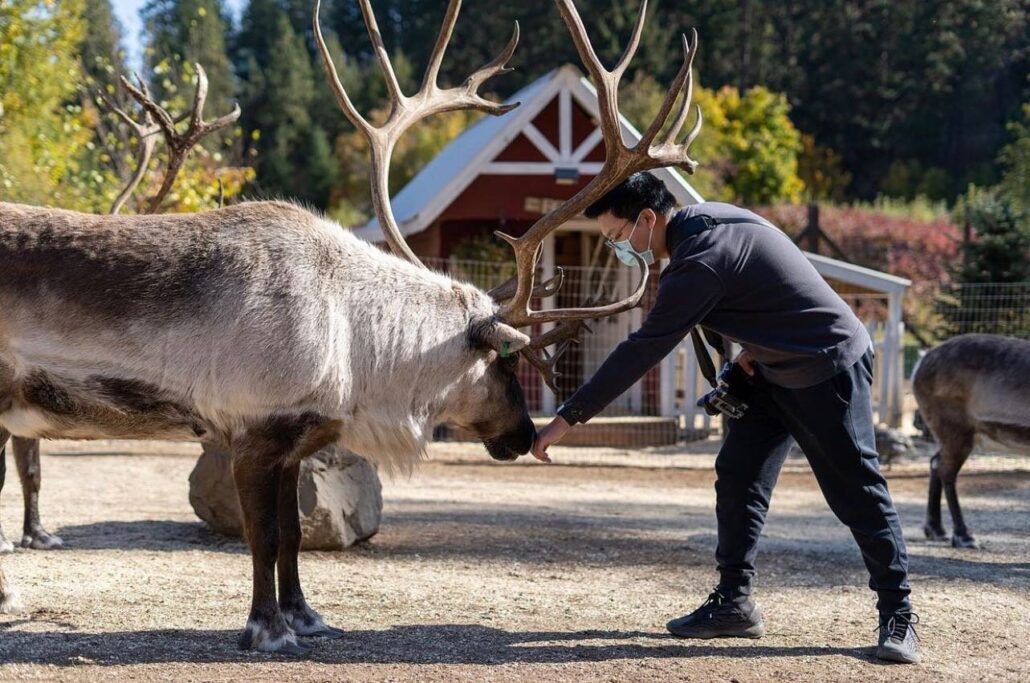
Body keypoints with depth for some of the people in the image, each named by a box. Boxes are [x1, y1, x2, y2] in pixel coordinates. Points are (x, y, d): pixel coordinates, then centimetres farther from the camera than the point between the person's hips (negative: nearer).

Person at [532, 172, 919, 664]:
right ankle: (734, 603, 8)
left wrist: (567, 418, -26)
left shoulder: (700, 261, -29)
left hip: (829, 368, -10)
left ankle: (898, 614, 4)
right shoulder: (702, 220, 0)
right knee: (738, 476, 4)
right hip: (774, 366, 10)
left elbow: (641, 351, -29)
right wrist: (754, 348, 0)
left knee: (856, 491, -4)